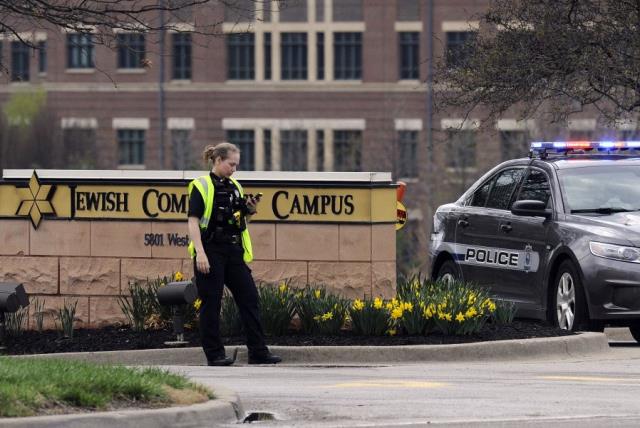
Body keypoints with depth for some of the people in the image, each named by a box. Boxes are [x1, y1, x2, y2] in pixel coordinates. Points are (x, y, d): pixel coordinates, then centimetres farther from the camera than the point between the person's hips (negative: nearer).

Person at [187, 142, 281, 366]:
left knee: (249, 297, 2)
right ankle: (214, 354, 2)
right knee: (211, 303, -3)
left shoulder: (235, 187, 15)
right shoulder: (202, 186, -5)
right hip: (211, 252, -7)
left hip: (234, 252, 7)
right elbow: (193, 222, -11)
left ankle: (258, 351, 5)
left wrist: (250, 211, 1)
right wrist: (200, 253, -20)